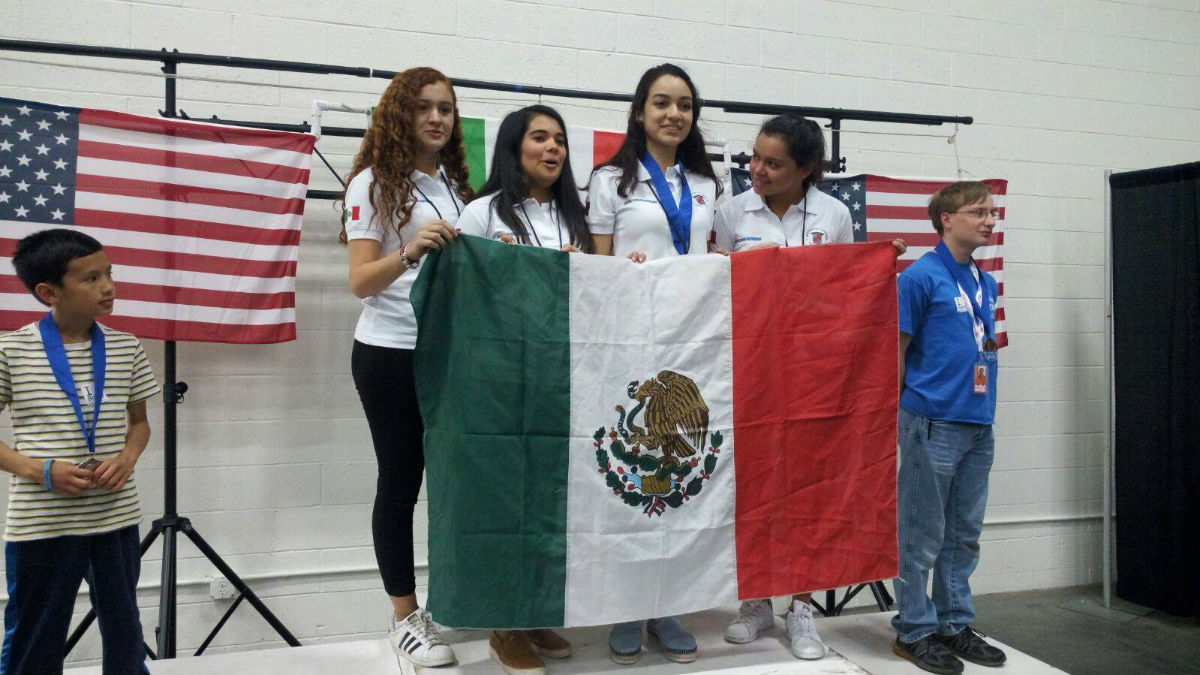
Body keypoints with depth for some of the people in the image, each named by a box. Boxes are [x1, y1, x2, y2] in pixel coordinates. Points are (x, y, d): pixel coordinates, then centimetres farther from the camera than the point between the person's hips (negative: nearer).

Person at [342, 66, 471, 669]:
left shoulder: (455, 184, 13)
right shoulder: (374, 183, -4)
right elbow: (360, 282, -12)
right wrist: (411, 250, -28)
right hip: (392, 353, -5)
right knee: (400, 481, 3)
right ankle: (404, 618, 16)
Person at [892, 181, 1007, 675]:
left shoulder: (986, 281, 14)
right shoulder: (921, 276, -8)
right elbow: (896, 349, -8)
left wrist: (985, 410, 14)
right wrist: (894, 417, -9)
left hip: (979, 425, 7)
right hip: (933, 424, -7)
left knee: (964, 535, 14)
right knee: (923, 537, 1)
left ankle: (955, 624, 26)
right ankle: (914, 631, 13)